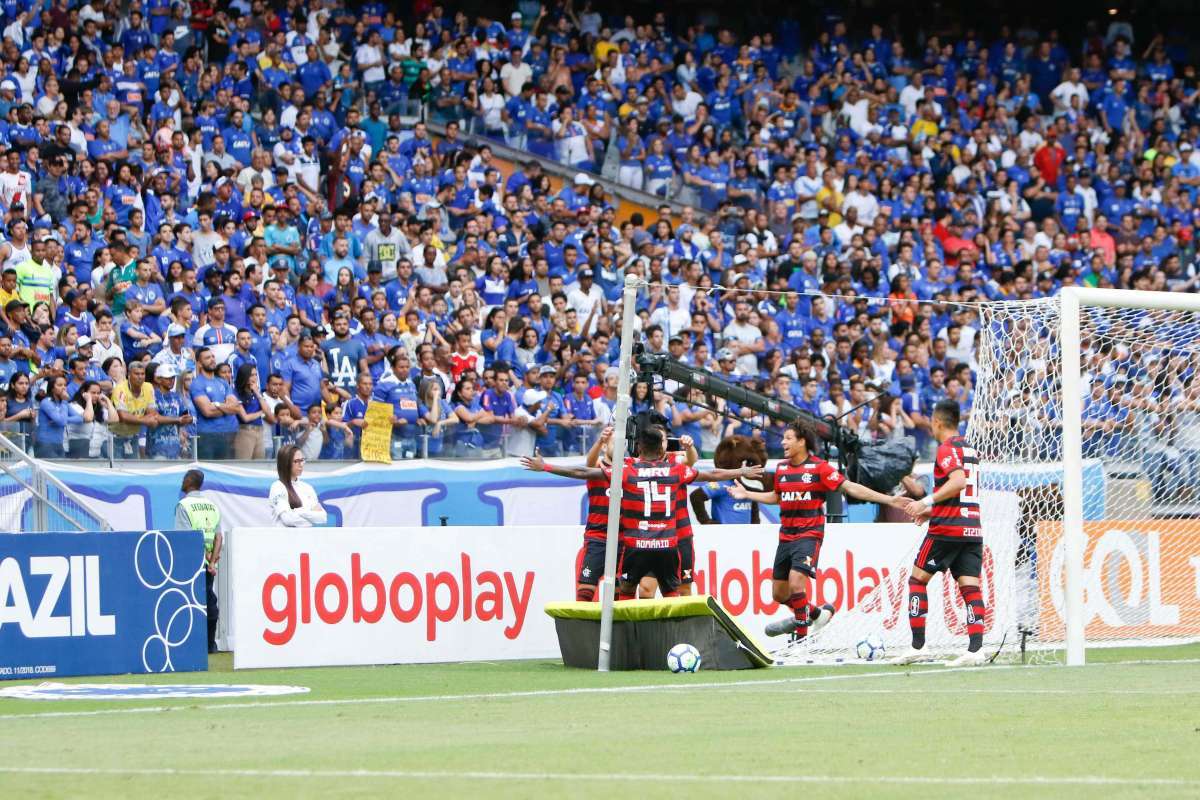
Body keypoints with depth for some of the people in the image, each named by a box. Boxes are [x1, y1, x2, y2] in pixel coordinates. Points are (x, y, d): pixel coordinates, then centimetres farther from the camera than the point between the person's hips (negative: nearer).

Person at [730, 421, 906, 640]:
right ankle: (814, 613, 35)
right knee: (779, 593, 9)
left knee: (796, 581, -25)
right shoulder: (781, 468, 9)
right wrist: (746, 494, 26)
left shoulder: (819, 467, -9)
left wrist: (887, 499, -17)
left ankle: (801, 635, -13)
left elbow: (850, 488, -11)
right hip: (786, 536, 7)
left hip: (809, 534, -7)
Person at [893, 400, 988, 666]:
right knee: (970, 587, -1)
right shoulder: (970, 449, 18)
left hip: (947, 528, -7)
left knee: (917, 579, 5)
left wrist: (926, 502, -21)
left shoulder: (947, 448, -8)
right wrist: (932, 510, 27)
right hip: (973, 528, 7)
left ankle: (917, 647, 2)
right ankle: (976, 649, -15)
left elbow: (959, 481, -23)